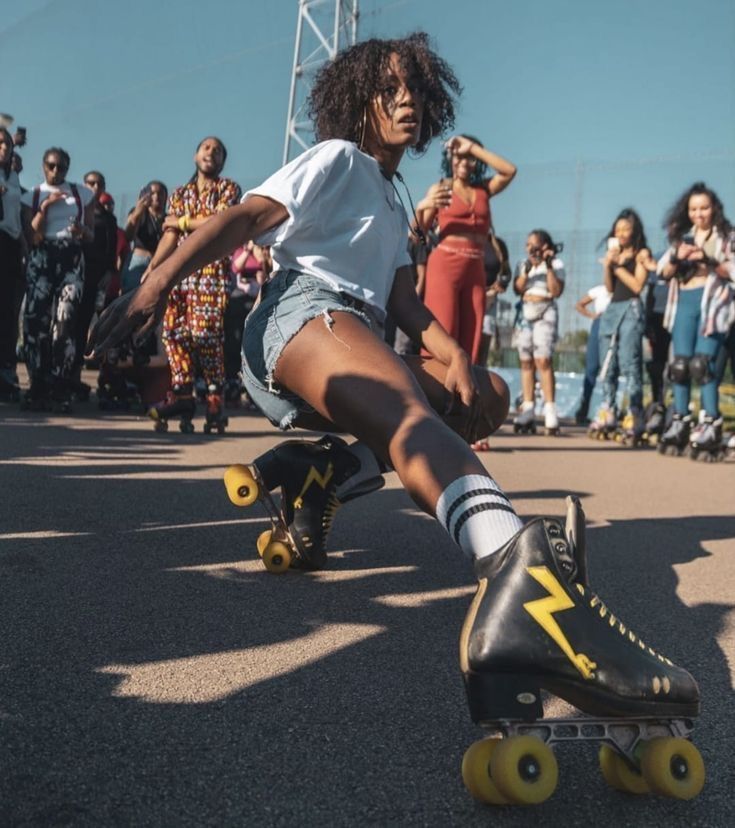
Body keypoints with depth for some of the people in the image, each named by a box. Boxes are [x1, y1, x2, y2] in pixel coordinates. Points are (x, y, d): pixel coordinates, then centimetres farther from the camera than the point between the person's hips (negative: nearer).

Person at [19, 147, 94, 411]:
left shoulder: (82, 194, 13)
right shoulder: (32, 196, 11)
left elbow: (91, 236, 13)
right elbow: (31, 238, 0)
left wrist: (81, 230, -10)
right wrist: (44, 207, -9)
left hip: (72, 261, -1)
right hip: (40, 260, 1)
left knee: (65, 321, -15)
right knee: (36, 321, -9)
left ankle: (60, 389, -13)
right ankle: (38, 387, -3)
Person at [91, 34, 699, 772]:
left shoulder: (392, 207, 32)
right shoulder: (337, 159, 9)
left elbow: (402, 298, 19)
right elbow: (242, 218, -5)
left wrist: (452, 356, -2)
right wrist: (158, 282, -20)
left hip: (355, 339, 9)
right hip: (303, 311, -9)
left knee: (488, 397, 4)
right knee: (407, 406, -37)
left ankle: (324, 472, -17)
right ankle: (522, 574, -69)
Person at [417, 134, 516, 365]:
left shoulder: (484, 189, 16)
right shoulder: (440, 189, 6)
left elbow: (510, 171, 0)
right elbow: (418, 234, 1)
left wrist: (472, 147, 2)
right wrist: (421, 208, -20)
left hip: (475, 270, 4)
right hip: (444, 265, -4)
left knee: (470, 340, -1)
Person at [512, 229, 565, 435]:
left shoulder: (556, 264, 4)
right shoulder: (522, 264, 14)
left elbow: (556, 291, -7)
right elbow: (517, 289, 1)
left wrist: (549, 268, -12)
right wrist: (527, 271, -12)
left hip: (545, 313, -4)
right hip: (525, 313, 4)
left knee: (543, 360, -16)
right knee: (526, 362, -1)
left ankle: (550, 410, -18)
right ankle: (528, 410, 1)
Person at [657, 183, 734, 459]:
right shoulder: (682, 237, 17)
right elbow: (664, 272, 12)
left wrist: (708, 260, -17)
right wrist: (677, 257, -8)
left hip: (712, 302, -4)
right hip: (684, 303, 4)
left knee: (702, 363, -16)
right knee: (680, 364, 0)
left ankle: (711, 426, -14)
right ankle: (680, 423, 6)